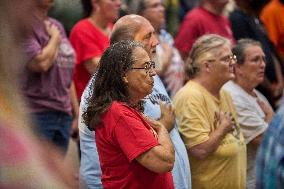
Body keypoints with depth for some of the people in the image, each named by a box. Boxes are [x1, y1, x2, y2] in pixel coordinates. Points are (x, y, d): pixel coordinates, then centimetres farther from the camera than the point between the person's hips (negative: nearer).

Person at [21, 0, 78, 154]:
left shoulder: (57, 26, 16)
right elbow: (41, 63, -22)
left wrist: (77, 113, 18)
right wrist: (55, 38, -4)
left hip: (63, 115, 8)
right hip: (36, 114, -8)